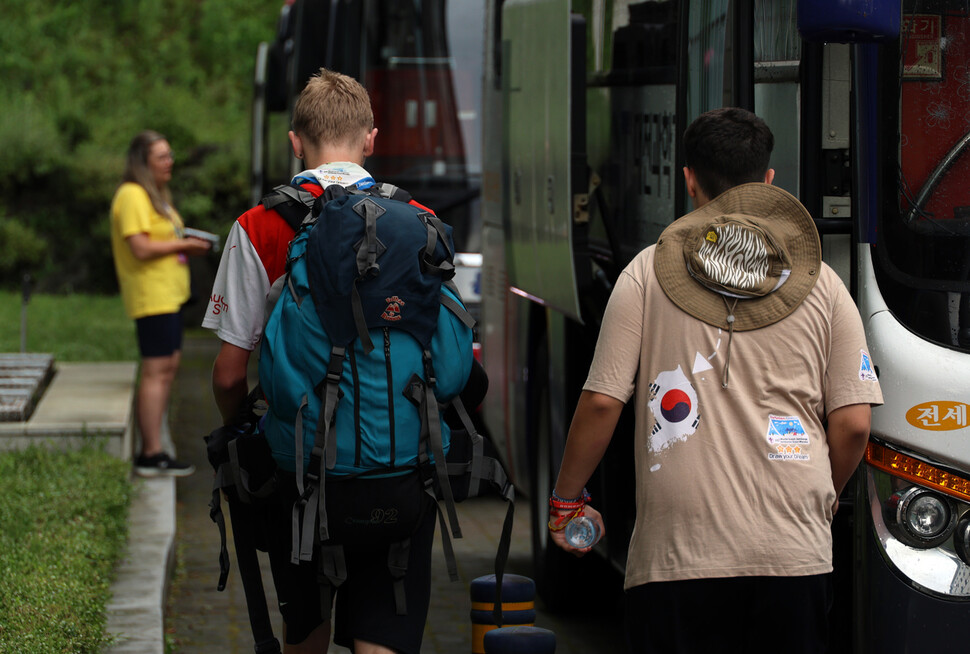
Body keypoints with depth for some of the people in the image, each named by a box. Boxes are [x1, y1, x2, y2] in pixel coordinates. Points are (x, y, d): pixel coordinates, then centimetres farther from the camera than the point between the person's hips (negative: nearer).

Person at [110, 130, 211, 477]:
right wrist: (182, 244, -13)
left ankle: (150, 451, 17)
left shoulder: (155, 195, 20)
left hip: (168, 293, 11)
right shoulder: (132, 196, -14)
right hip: (151, 295, -11)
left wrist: (188, 247, 9)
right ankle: (152, 455, -11)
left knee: (169, 366, 12)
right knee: (157, 369, -11)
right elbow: (141, 248, -22)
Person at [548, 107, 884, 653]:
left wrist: (566, 499, 14)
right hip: (796, 556, 1)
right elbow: (853, 424, 5)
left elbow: (602, 404, -1)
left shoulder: (647, 274, 4)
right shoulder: (821, 285, 8)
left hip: (678, 552, -1)